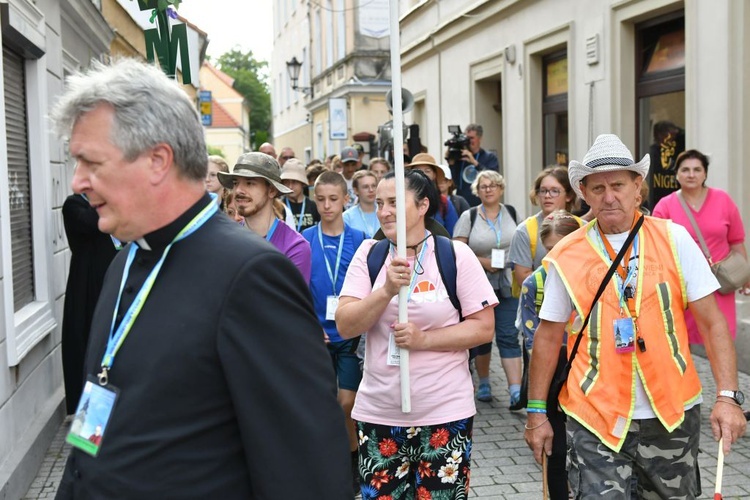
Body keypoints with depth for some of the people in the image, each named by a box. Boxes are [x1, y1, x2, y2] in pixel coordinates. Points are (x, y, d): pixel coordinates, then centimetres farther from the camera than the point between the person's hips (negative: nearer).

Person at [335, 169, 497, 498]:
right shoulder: (368, 254, 1)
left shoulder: (455, 254, -6)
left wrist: (424, 339, -18)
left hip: (445, 413, -2)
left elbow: (484, 327, -7)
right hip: (378, 414, 2)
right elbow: (344, 326, -6)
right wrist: (387, 290, -21)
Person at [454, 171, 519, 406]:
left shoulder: (511, 214, 8)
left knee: (509, 336, -6)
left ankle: (515, 390, -10)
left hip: (508, 285, 1)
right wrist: (482, 261, -15)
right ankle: (483, 383, 27)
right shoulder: (469, 216, 0)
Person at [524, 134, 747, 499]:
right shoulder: (567, 256, -2)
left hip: (672, 414, 1)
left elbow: (712, 322, -1)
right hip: (595, 418, -1)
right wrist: (537, 412, 4)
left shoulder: (674, 240, -2)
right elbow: (548, 337, 4)